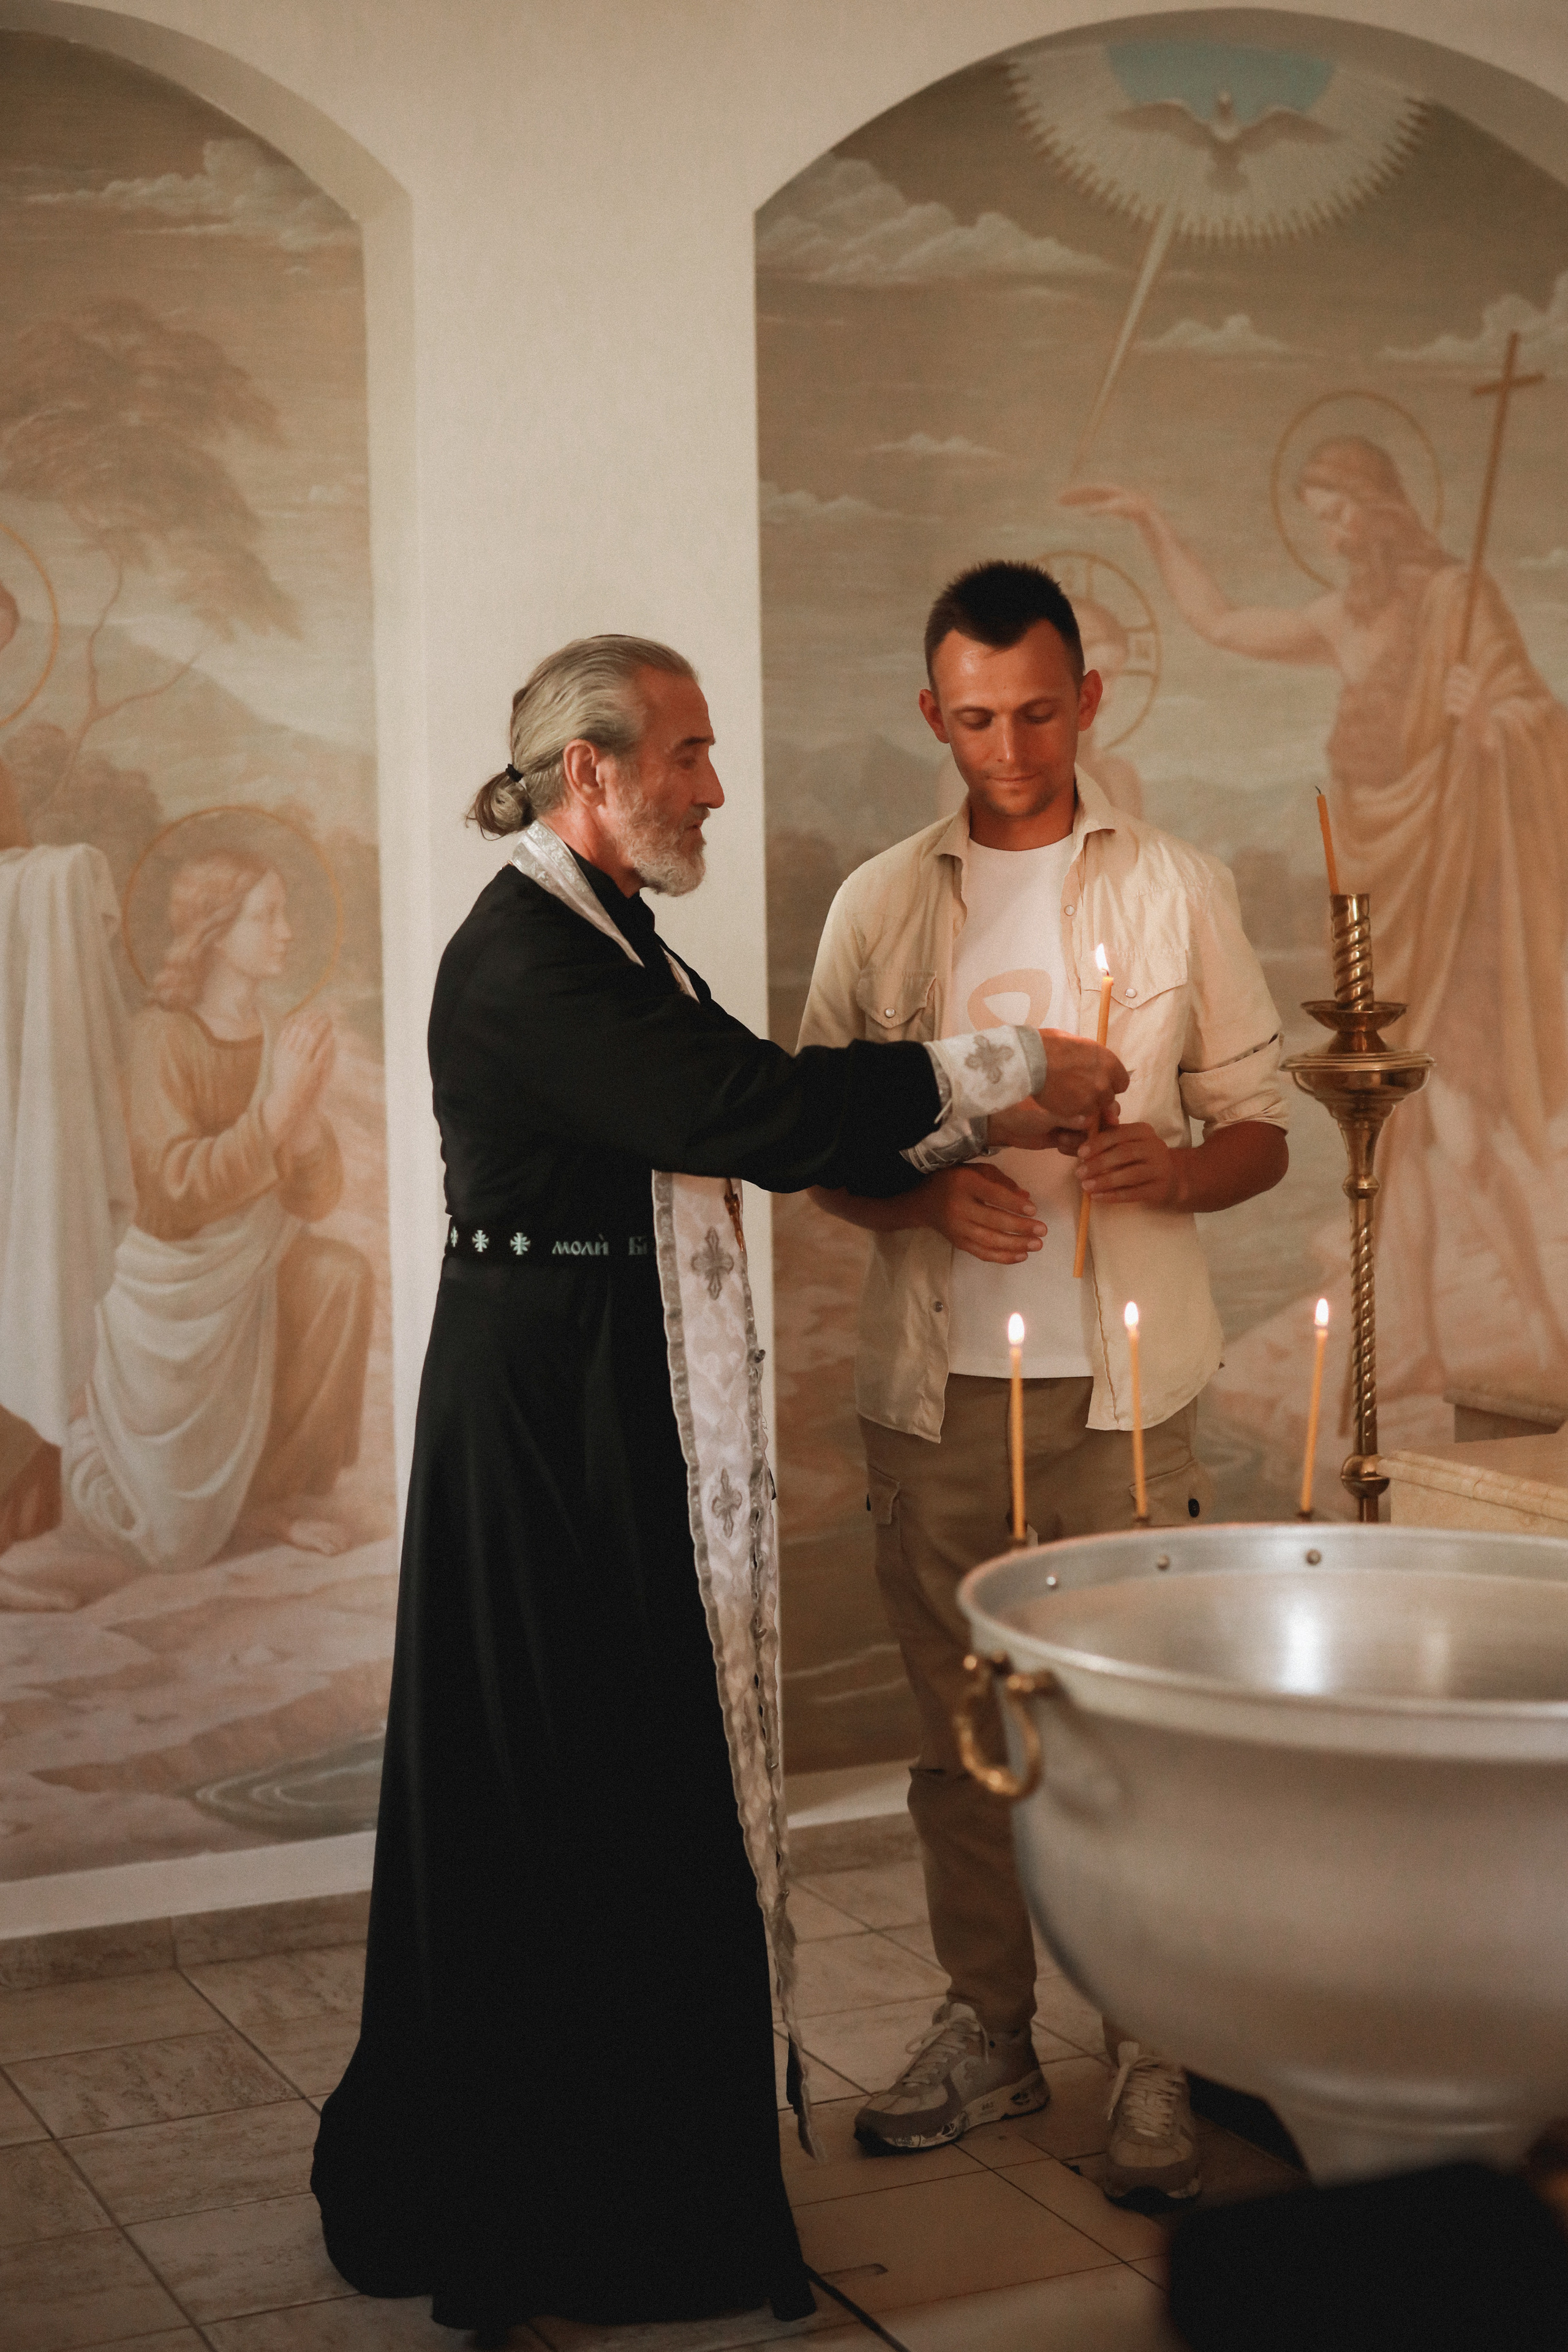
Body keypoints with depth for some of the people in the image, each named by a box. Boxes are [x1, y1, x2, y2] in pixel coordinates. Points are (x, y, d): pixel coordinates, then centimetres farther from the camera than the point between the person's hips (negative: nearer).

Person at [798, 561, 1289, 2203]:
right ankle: (984, 2030, 23)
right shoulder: (877, 908, 9)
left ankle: (1155, 2061, 10)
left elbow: (1260, 1132, 6)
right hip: (932, 1378, 2)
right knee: (959, 1726, 9)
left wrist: (1172, 1168, -16)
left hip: (1121, 1381, -2)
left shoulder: (1177, 891, 5)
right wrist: (927, 1196, -12)